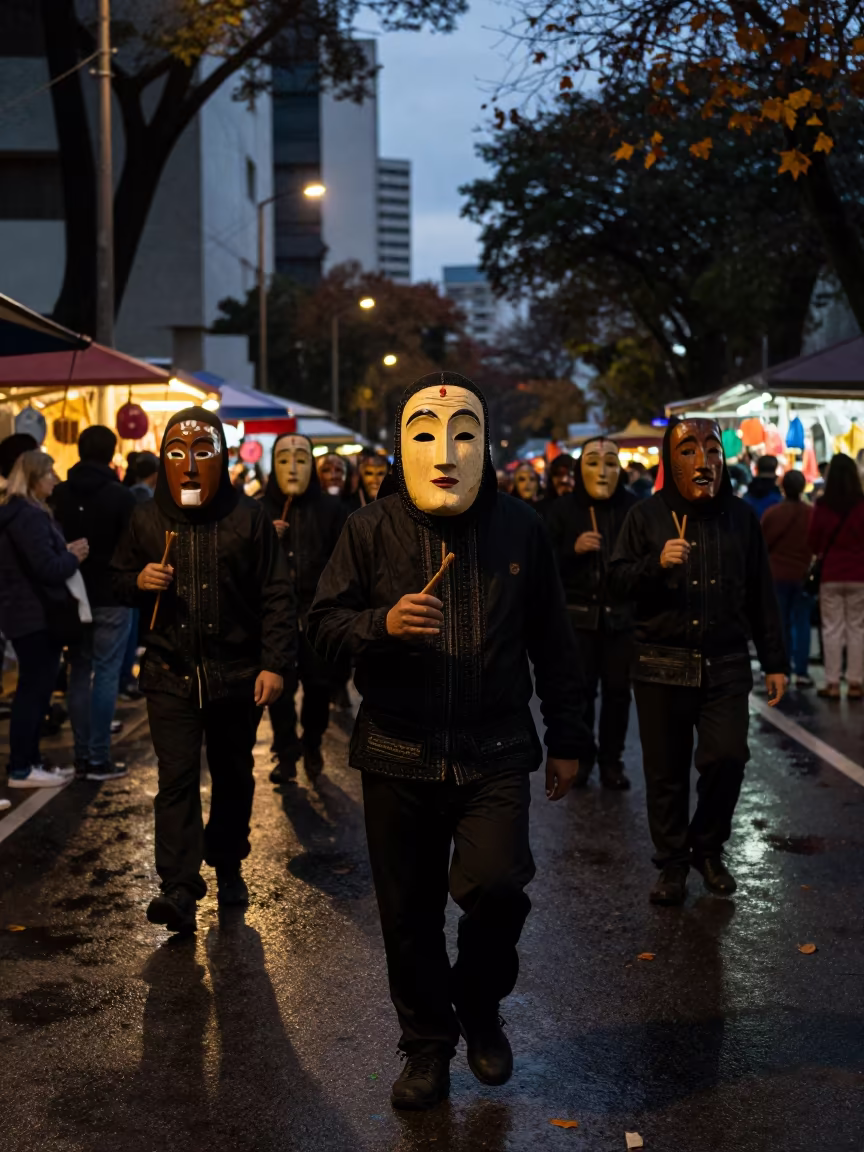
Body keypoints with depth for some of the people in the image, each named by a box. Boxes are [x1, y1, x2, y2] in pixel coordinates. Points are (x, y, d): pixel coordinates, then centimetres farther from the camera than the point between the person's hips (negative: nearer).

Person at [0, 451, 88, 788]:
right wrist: (73, 557, -8)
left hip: (28, 613, 10)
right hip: (35, 616, -10)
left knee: (36, 688, 14)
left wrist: (66, 552, 3)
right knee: (33, 689, -5)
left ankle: (29, 761, 21)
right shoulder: (29, 516, -19)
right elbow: (47, 569, -24)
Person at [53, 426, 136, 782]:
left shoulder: (60, 494, 3)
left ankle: (82, 756, 13)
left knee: (79, 672, 11)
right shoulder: (120, 495, -11)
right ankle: (99, 759, 0)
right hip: (111, 596, -5)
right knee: (106, 673, -1)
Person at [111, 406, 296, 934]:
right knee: (177, 778, -9)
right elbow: (120, 579, 15)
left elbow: (276, 595, -4)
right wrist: (139, 582, -9)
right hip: (171, 673, 0)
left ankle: (228, 864, 32)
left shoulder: (249, 515, -3)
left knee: (234, 776, 13)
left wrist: (275, 664, -11)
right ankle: (179, 889, -10)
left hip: (237, 673, 0)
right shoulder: (147, 519, 4)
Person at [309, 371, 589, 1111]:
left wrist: (567, 738, 9)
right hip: (398, 752, 1)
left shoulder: (521, 528, 1)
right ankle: (427, 1045, 31)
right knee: (409, 914, 8)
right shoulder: (372, 529, -1)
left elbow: (552, 642, 8)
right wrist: (382, 623, -20)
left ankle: (480, 1006, 13)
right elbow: (324, 624, 0)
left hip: (496, 751, -1)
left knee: (495, 883, -18)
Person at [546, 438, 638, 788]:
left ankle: (612, 761, 16)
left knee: (618, 690, 4)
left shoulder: (633, 507, -1)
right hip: (578, 615, 0)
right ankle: (581, 757, 16)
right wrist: (574, 549, -16)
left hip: (622, 615, 0)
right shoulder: (563, 509, 1)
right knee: (580, 689, 1)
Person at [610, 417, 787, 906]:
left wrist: (775, 662, 6)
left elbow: (761, 595, 8)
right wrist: (656, 564, -19)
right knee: (666, 771, 5)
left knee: (727, 757, -10)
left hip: (725, 664, 1)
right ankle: (673, 863, 21)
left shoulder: (741, 516, 6)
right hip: (662, 663, 0)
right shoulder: (647, 515, 1)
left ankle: (709, 848, 15)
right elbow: (618, 579, 1)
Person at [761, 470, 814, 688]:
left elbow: (762, 544, 1)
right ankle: (801, 673, 1)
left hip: (777, 574, 1)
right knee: (801, 623, 5)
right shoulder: (812, 514, -9)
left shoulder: (771, 513, -6)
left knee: (781, 623, 8)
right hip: (802, 575, -1)